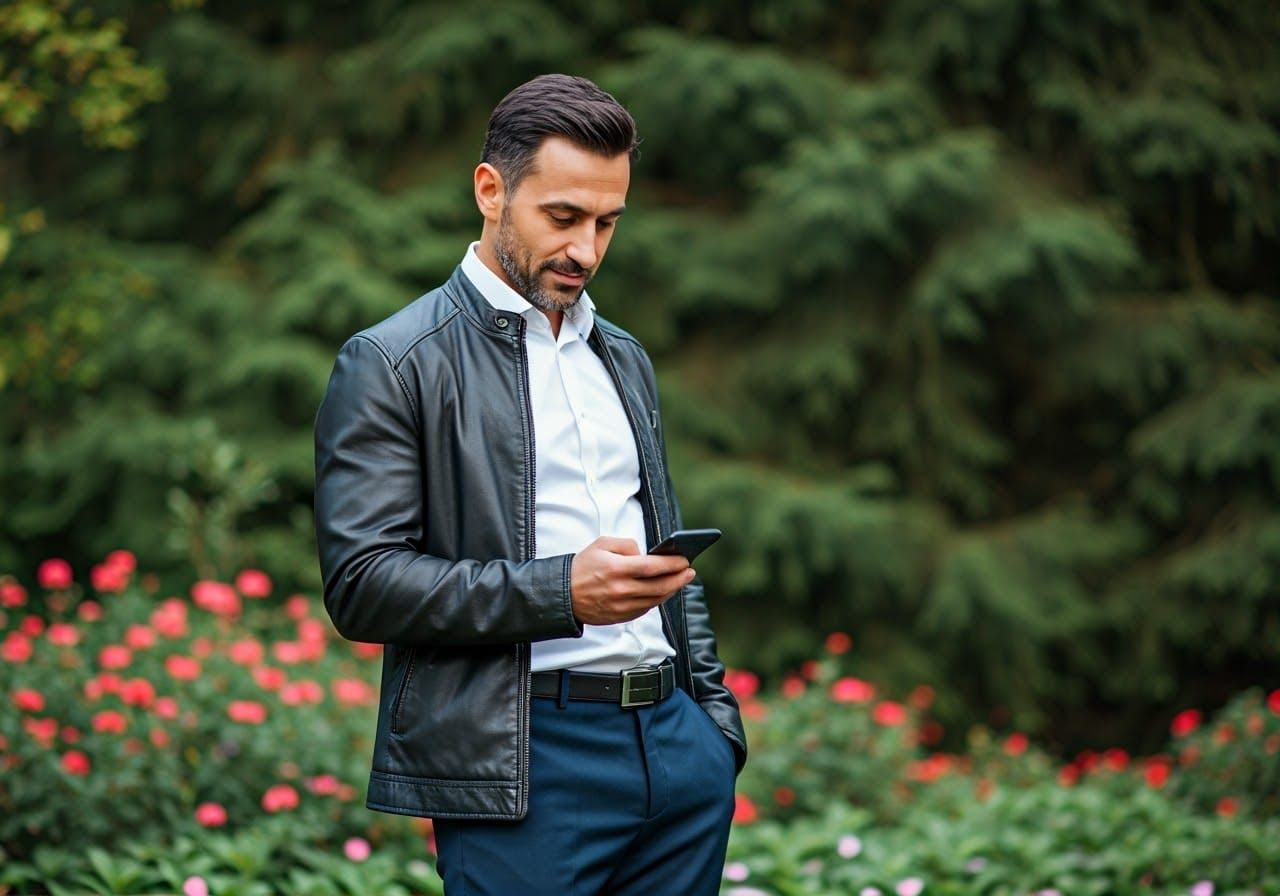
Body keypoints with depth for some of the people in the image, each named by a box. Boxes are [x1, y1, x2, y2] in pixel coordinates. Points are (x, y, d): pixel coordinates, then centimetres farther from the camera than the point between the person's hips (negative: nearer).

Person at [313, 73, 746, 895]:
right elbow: (362, 584, -12)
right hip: (527, 764, -6)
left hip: (679, 740, 6)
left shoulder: (623, 358, 18)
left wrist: (715, 710, 14)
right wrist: (562, 591, -20)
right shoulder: (391, 364, -4)